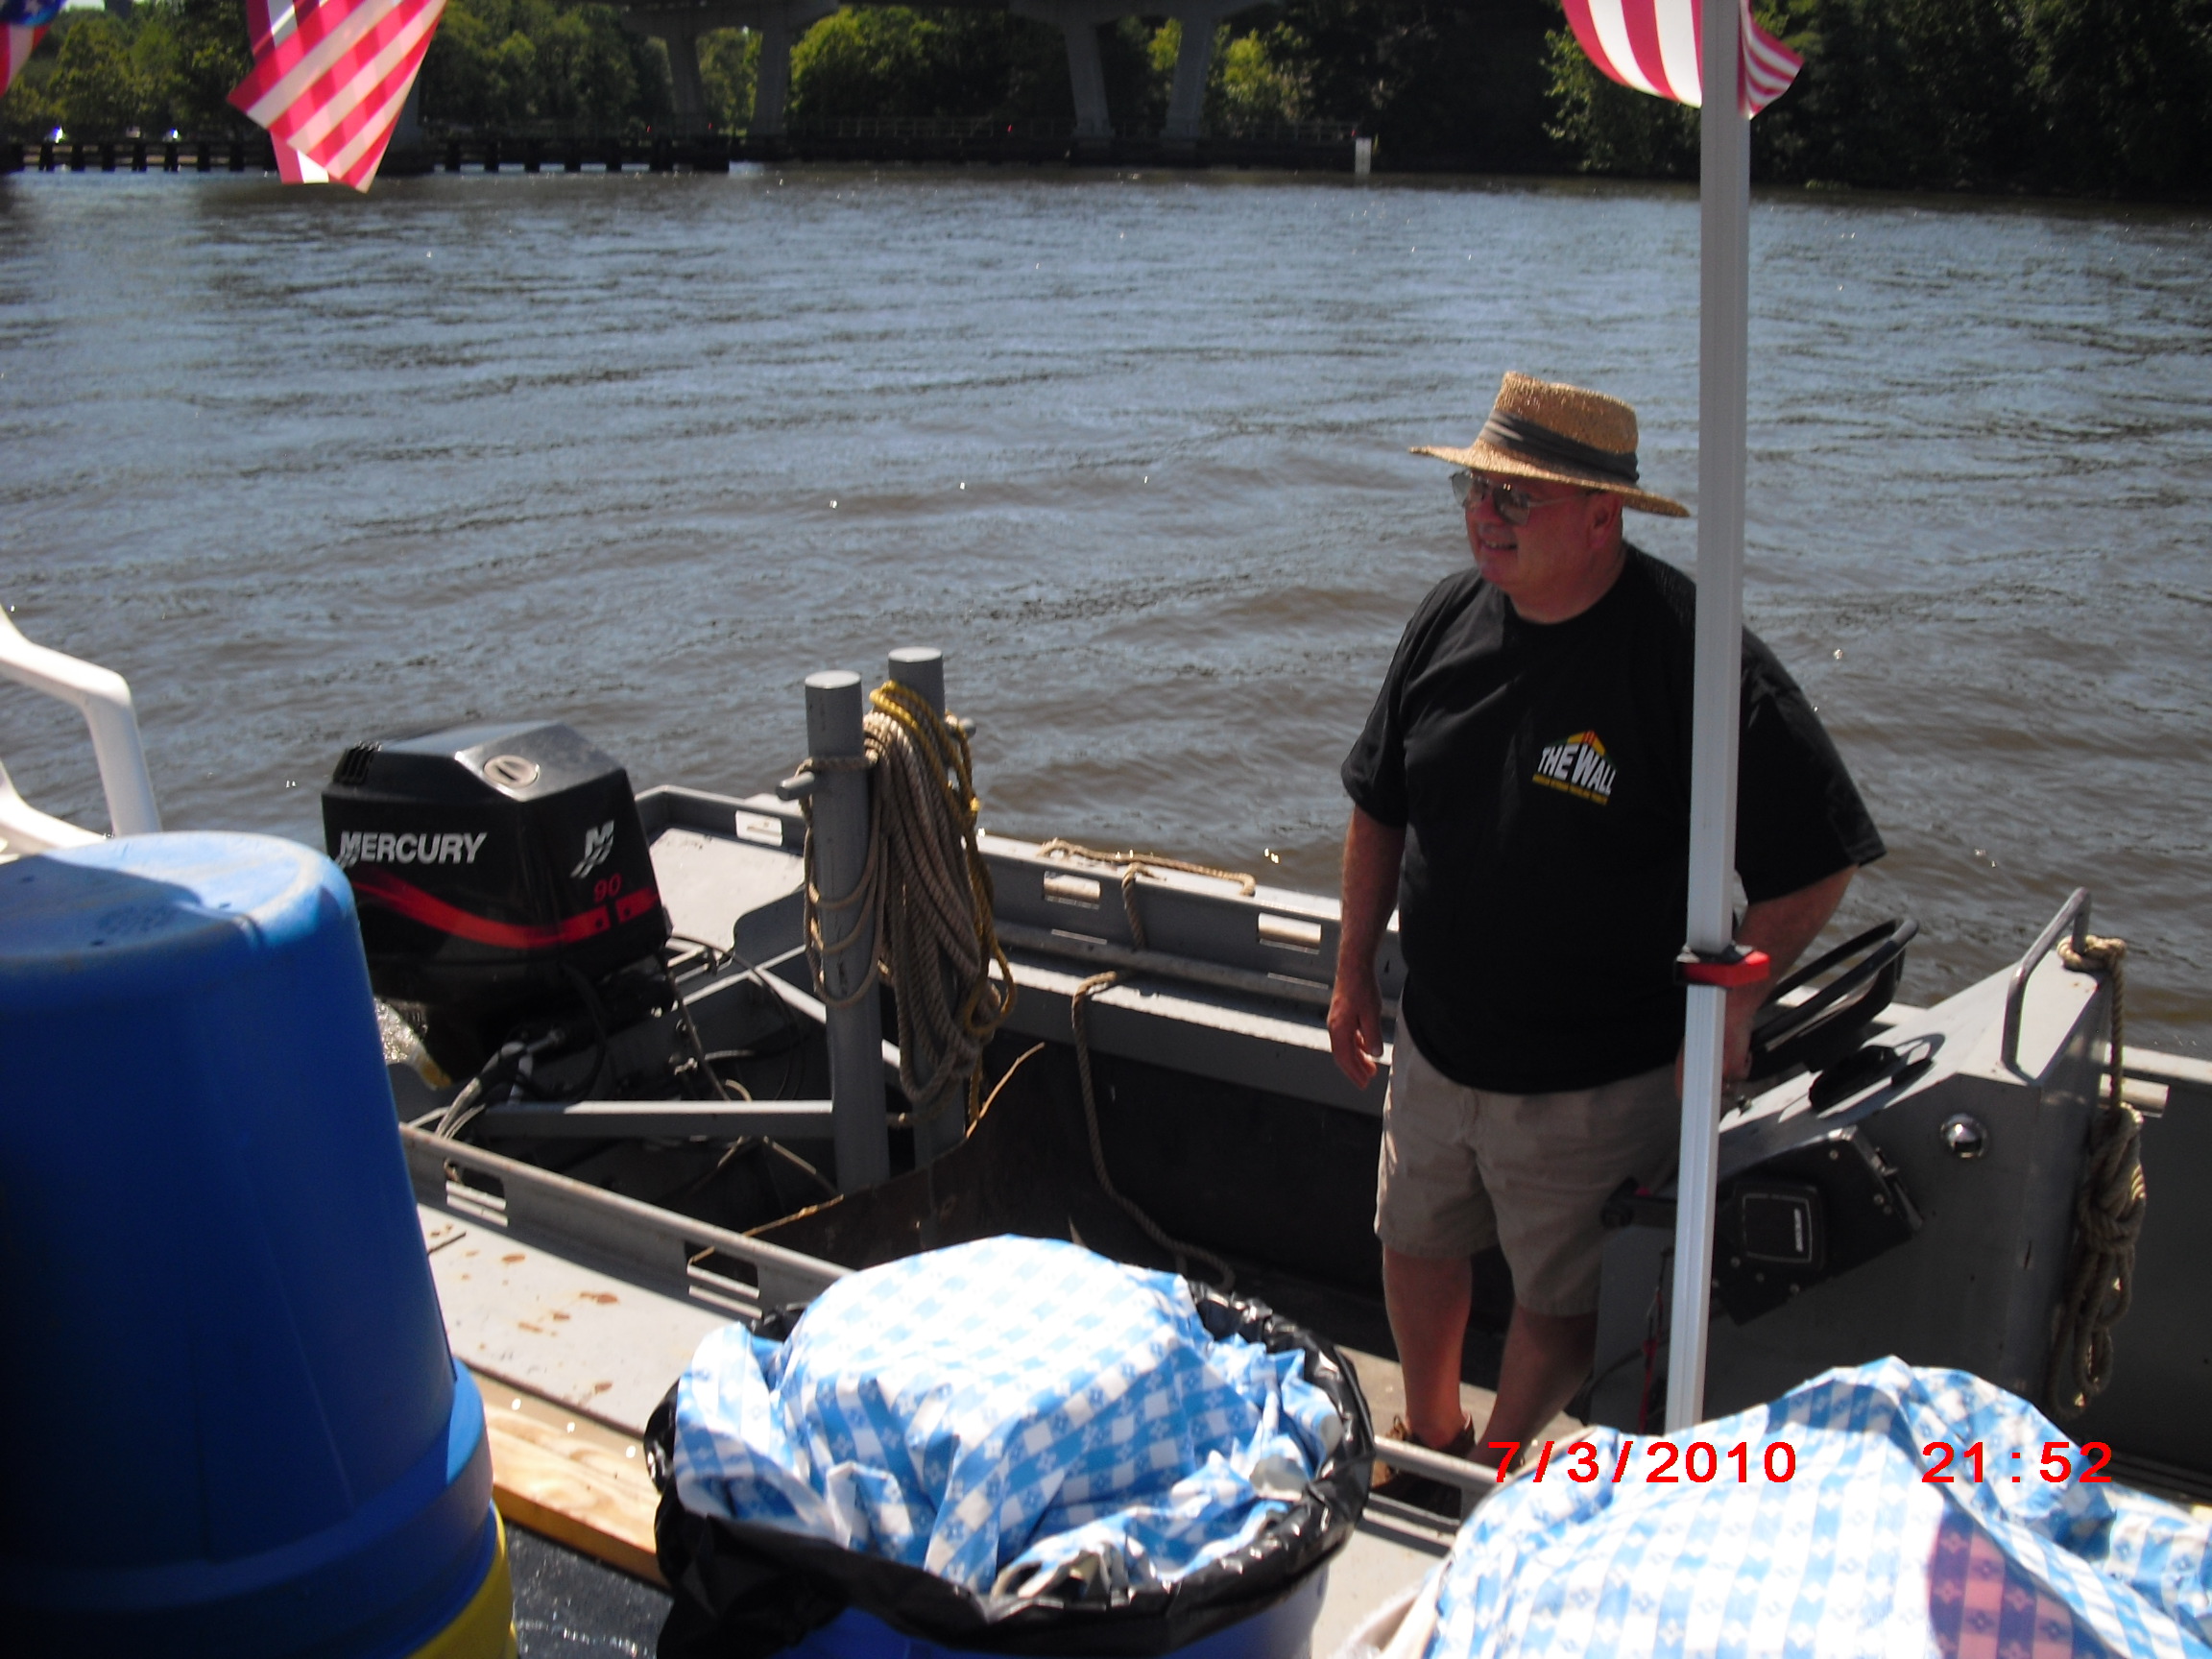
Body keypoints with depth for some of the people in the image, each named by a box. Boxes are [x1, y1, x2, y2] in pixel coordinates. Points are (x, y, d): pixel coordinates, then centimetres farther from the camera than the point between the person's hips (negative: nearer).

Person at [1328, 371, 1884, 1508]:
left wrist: (1725, 1010, -16)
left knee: (1559, 1300, 13)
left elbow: (1816, 861, -16)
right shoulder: (1451, 617, -3)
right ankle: (1431, 1446, 48)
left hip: (1593, 1079, -5)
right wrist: (1354, 974, 11)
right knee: (1416, 1248, 22)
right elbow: (1380, 810, 9)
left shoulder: (1690, 654, -22)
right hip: (1434, 1046, 6)